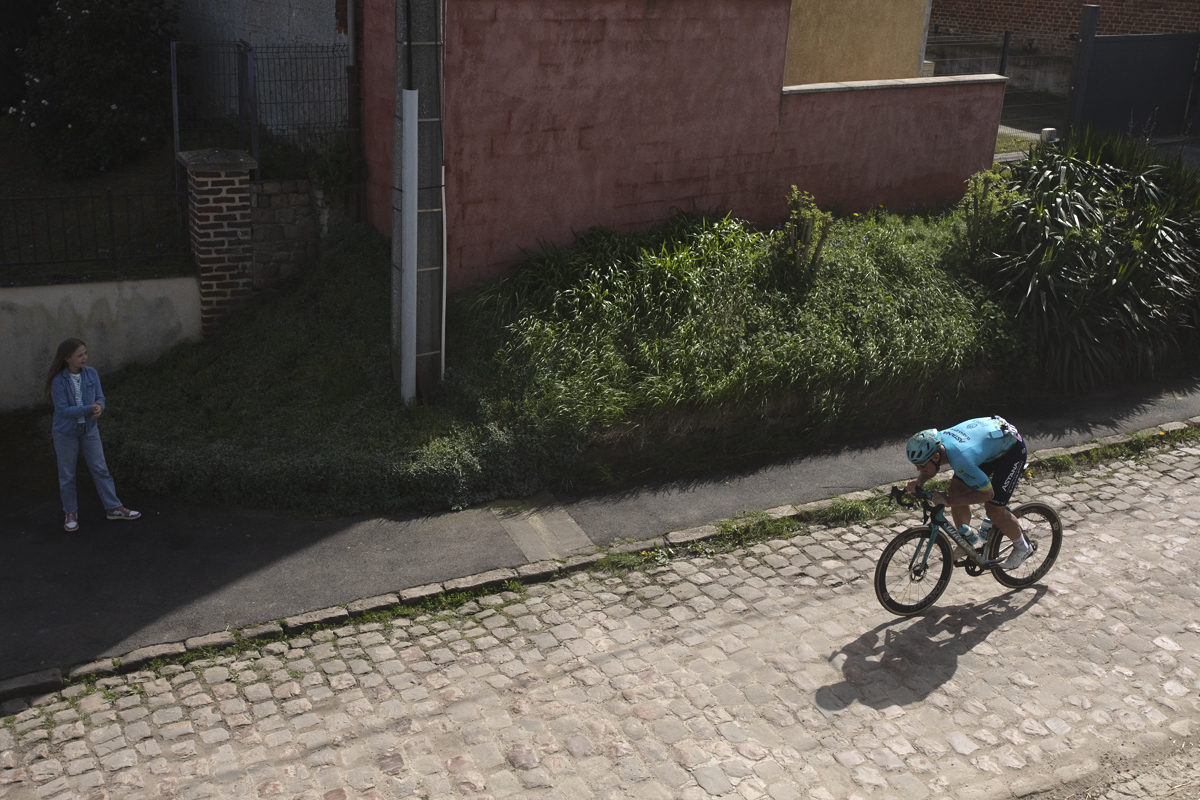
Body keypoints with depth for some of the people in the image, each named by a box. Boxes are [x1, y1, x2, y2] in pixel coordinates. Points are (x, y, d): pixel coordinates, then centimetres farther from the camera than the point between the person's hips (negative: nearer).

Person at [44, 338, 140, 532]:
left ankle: (113, 508, 19)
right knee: (67, 474, 10)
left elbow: (100, 398, -3)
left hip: (89, 429, 3)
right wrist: (89, 409, -30)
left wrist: (99, 409, -26)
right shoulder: (58, 381, -20)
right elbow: (63, 409, -21)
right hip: (66, 432, -3)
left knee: (100, 469, 9)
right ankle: (71, 512, 26)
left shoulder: (91, 374, -8)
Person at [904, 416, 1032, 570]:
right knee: (957, 488, -2)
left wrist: (949, 501, -37)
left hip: (1011, 448, -8)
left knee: (994, 510, -9)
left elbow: (987, 493, -31)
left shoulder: (960, 460, -41)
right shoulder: (934, 441, -19)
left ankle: (1022, 547, 17)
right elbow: (926, 471, 4)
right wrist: (918, 482, -18)